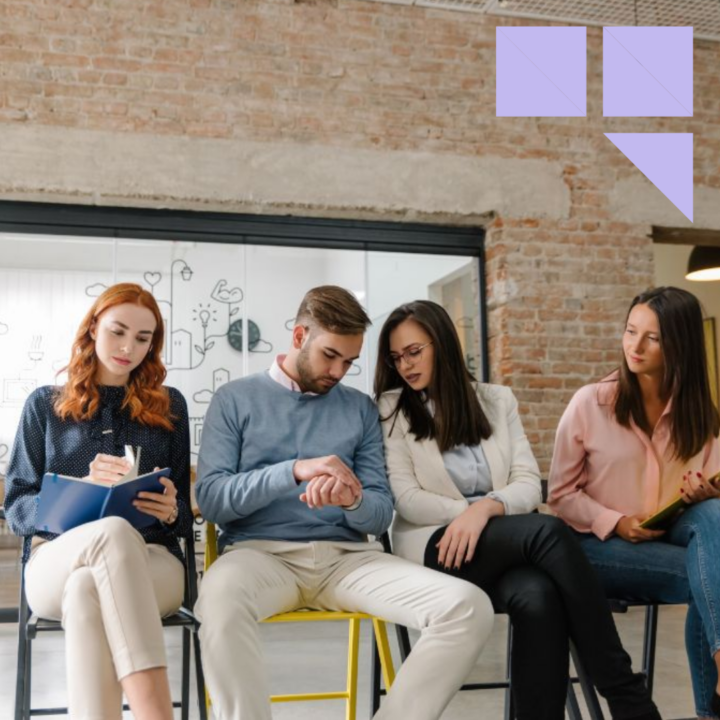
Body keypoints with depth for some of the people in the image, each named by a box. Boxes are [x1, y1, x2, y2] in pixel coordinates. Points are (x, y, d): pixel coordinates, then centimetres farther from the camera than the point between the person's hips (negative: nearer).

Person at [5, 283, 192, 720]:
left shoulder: (168, 406, 15)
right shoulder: (46, 405, 12)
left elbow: (184, 510, 14)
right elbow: (18, 507, 5)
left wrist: (171, 511, -12)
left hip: (150, 561, 1)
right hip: (56, 560, 0)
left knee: (87, 588, -37)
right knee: (115, 531, -38)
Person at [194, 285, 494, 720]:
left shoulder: (361, 408, 16)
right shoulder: (235, 399, 9)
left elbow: (381, 514, 10)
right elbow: (211, 499, -3)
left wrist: (353, 501, -15)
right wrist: (294, 471, -18)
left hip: (347, 555, 3)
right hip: (260, 552, -3)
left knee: (469, 607, -22)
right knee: (219, 599, -41)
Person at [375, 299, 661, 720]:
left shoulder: (497, 400, 14)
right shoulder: (392, 409, 7)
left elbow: (529, 486, 3)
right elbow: (407, 500, -3)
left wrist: (486, 508, -17)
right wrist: (469, 512, -14)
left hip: (504, 546, 3)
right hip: (436, 547, -2)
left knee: (538, 597, -36)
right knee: (549, 531, -32)